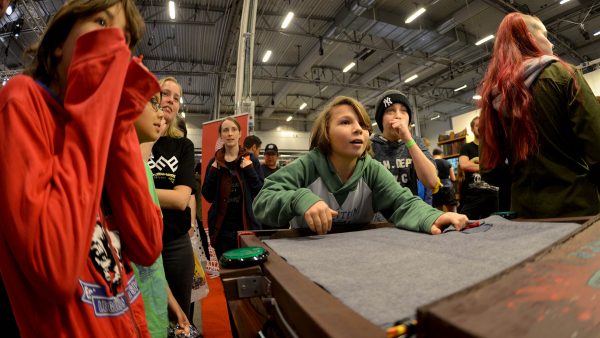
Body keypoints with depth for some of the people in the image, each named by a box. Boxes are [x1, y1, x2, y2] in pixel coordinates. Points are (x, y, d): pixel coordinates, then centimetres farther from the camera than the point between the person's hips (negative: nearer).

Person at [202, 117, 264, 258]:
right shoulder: (214, 162, 4)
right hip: (222, 228, 2)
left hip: (247, 225, -1)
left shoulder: (250, 159, 0)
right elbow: (208, 197, 1)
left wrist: (250, 171, -16)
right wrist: (212, 172, -10)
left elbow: (261, 193, -5)